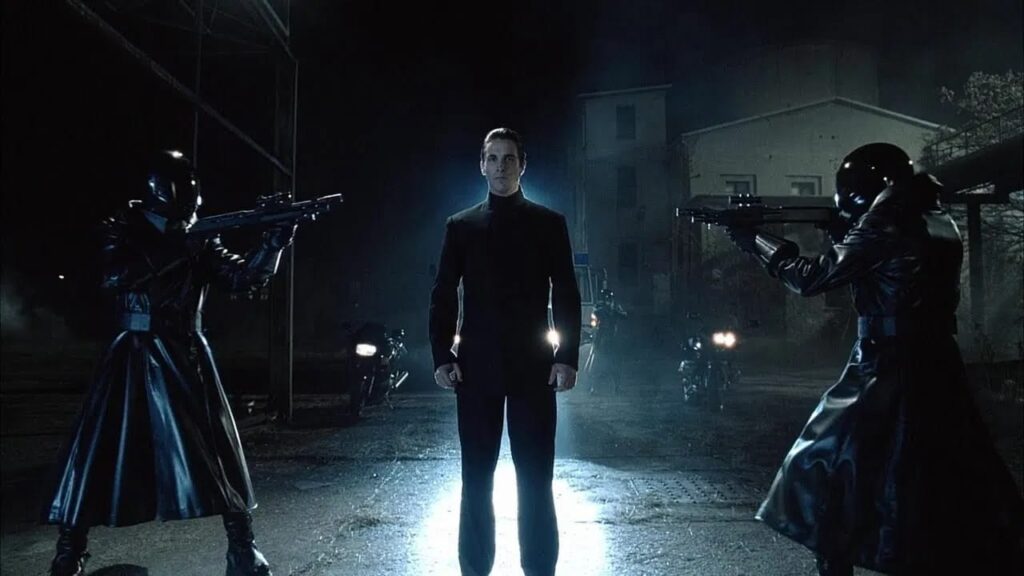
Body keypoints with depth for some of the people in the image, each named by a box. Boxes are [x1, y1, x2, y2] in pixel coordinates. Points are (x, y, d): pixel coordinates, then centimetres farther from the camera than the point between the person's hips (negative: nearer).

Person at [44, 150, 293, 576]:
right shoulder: (122, 233, 0)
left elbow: (243, 276, -4)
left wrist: (274, 241, -20)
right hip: (131, 361, -1)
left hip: (186, 361, 1)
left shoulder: (196, 241, 6)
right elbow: (115, 276, -19)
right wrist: (178, 249, -24)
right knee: (99, 449, 0)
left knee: (215, 450, -1)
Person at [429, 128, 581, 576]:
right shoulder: (461, 226, 9)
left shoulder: (549, 223, 6)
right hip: (476, 366, 1)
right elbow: (443, 296, 7)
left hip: (533, 365, -1)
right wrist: (442, 357, -3)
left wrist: (567, 358, -6)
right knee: (476, 477, 6)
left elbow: (566, 297, 3)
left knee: (536, 477, 3)